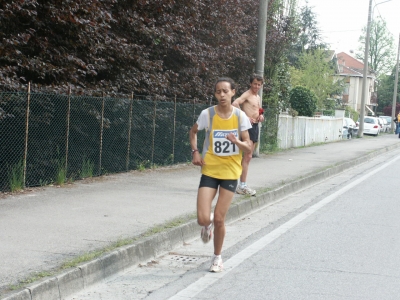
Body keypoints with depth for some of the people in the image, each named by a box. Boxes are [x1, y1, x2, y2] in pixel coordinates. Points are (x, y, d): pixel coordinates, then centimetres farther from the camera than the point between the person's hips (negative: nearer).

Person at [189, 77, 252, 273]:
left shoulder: (240, 116, -7)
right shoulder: (207, 114, -8)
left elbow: (248, 147, -3)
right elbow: (193, 131, 12)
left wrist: (236, 141, -24)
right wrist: (195, 151, -3)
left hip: (230, 171, 0)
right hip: (210, 170, 0)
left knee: (219, 219, 0)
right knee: (203, 219, -11)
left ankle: (217, 257, 24)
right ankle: (208, 224, 28)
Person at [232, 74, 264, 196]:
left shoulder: (258, 97, 18)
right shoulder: (247, 94, -10)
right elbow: (235, 103, -27)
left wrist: (261, 116, 7)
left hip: (255, 126, 10)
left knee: (248, 156, 11)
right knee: (247, 156, -13)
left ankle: (242, 185, 15)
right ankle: (242, 185, -11)